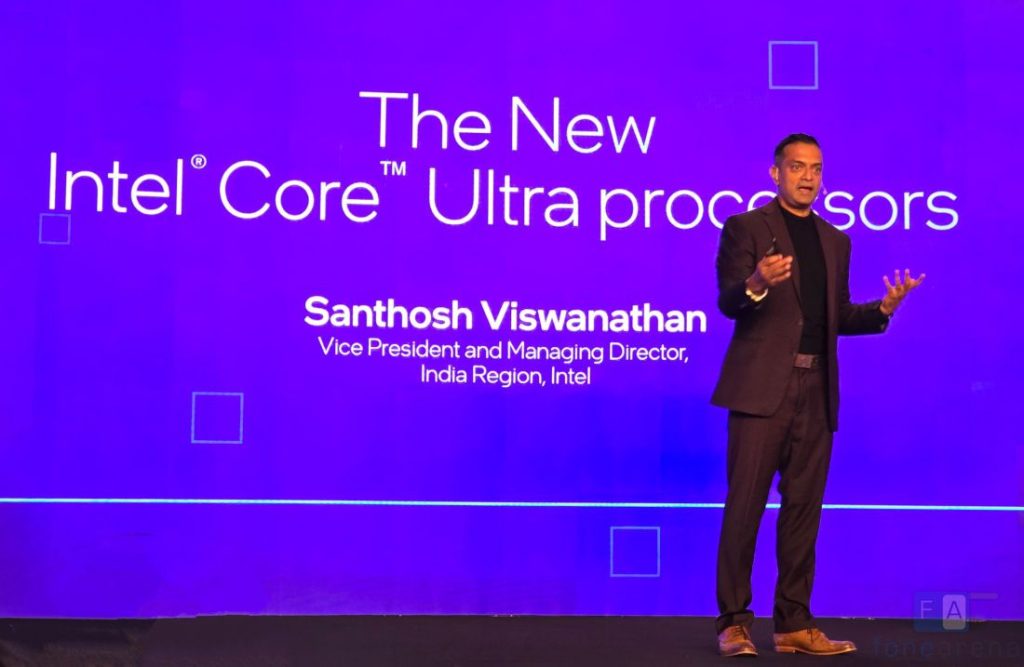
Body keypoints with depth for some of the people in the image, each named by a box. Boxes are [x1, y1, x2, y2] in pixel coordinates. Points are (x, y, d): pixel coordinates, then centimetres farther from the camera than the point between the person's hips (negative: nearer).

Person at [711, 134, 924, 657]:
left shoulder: (835, 242, 20)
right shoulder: (745, 228, 2)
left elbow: (836, 318, 20)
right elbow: (727, 302, -9)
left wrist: (883, 309, 3)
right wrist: (755, 284, -30)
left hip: (816, 393, 5)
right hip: (763, 387, -5)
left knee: (804, 510, 7)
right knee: (745, 505, -6)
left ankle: (794, 625, 14)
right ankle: (733, 623, 1)